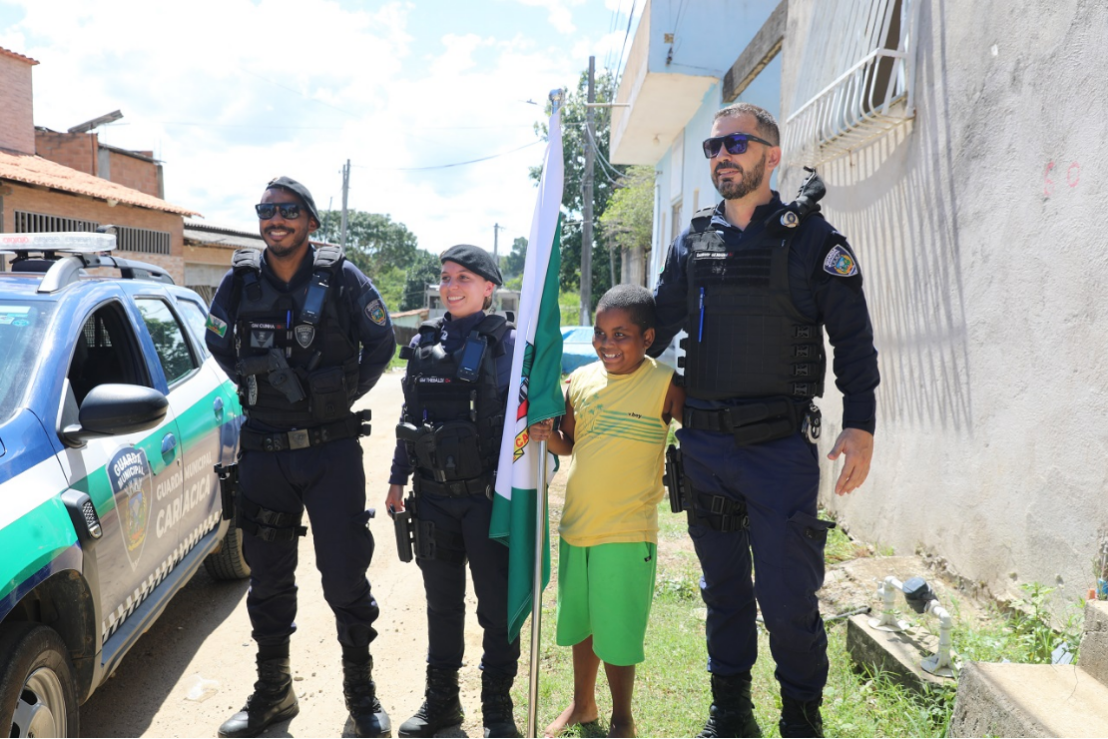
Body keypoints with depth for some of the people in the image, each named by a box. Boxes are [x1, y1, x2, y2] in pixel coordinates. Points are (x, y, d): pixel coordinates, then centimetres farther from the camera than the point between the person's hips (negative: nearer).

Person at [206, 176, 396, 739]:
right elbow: (218, 342, 18)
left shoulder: (342, 278, -6)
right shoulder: (240, 282, 1)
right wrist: (257, 386, 10)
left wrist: (342, 395, 3)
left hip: (332, 449, -3)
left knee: (345, 577, 2)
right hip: (263, 453, 3)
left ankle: (361, 693, 21)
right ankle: (272, 692, 32)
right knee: (268, 579, 13)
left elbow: (381, 344, 4)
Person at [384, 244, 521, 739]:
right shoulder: (424, 344, 10)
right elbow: (410, 417, 14)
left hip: (487, 493, -4)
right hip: (434, 495, 4)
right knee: (441, 602, 16)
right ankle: (441, 699, 31)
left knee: (497, 605, 4)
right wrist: (398, 479, 13)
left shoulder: (506, 342, -4)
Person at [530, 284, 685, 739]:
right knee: (581, 624, 21)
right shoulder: (582, 380, 3)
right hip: (575, 525, 5)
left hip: (628, 531, -5)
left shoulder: (664, 385, -11)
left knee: (617, 634, 6)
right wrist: (547, 435, -6)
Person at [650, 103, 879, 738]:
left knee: (787, 596, 1)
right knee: (723, 588, 16)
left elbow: (854, 339, -2)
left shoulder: (811, 237, -1)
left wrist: (861, 425, -10)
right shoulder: (692, 244, 10)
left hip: (780, 448, -4)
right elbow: (653, 328, 12)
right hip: (704, 446, 4)